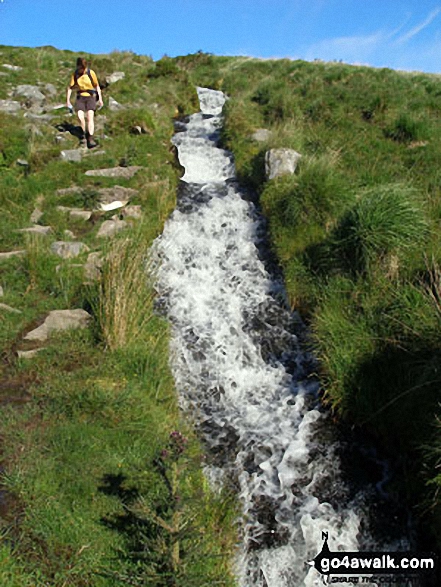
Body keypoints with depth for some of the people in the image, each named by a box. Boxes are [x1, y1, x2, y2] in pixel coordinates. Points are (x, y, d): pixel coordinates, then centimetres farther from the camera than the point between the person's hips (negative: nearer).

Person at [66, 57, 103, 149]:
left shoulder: (91, 73, -6)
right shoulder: (75, 74, -1)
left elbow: (97, 86, 4)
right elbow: (70, 87, 7)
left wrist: (100, 99, 1)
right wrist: (68, 100, 3)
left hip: (90, 97, -2)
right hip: (80, 97, 2)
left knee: (90, 116, -22)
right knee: (80, 116, -18)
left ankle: (90, 139, -27)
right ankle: (84, 133, 8)